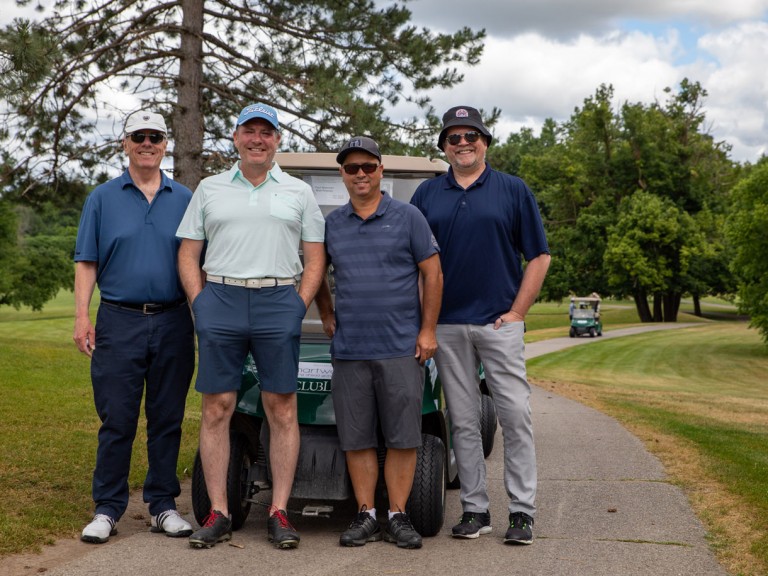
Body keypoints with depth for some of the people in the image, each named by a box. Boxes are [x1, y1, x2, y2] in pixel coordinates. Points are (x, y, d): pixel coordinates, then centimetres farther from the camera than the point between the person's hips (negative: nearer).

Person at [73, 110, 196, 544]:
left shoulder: (184, 199, 10)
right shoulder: (103, 198, 8)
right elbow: (87, 263, 5)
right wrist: (82, 316, -5)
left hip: (173, 323, 1)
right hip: (120, 322, -1)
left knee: (167, 420, 6)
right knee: (116, 421, -1)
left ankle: (163, 506, 15)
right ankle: (107, 509, 7)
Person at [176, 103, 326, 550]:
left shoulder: (299, 193, 11)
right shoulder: (210, 190, 14)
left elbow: (315, 259, 9)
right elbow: (188, 254, 12)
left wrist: (300, 307, -2)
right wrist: (200, 305, 1)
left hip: (278, 301, -1)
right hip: (219, 299, 1)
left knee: (282, 409, -1)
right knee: (217, 408, 0)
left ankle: (279, 512, 5)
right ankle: (218, 514, 6)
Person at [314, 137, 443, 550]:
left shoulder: (407, 217, 2)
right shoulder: (331, 224, 11)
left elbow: (433, 274, 0)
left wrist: (428, 330, -5)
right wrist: (326, 315, 13)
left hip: (401, 347, -2)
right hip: (349, 349, 3)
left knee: (402, 437, 0)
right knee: (356, 438, 4)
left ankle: (398, 517, 8)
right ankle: (365, 516, 12)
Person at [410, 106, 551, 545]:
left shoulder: (513, 190, 4)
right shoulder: (427, 194, 10)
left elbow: (539, 256, 3)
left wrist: (517, 312, -5)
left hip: (499, 322, -2)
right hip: (447, 326, 2)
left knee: (516, 417, -4)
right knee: (464, 422, 6)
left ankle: (523, 511, 3)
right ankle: (475, 509, 14)